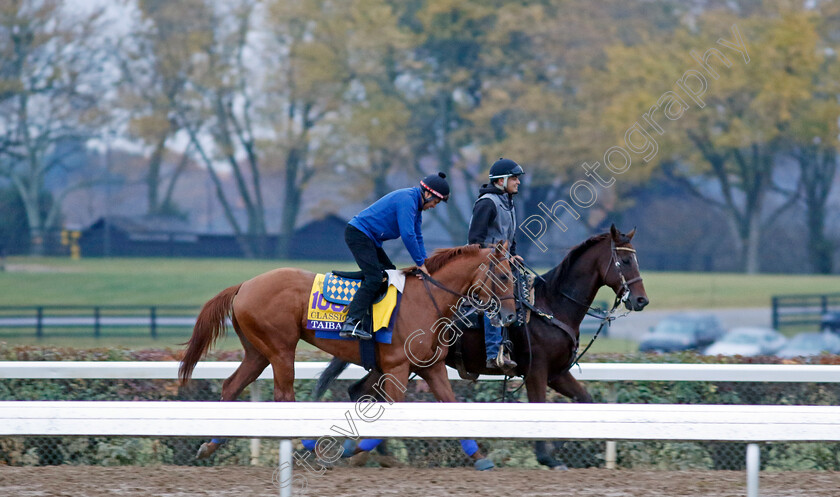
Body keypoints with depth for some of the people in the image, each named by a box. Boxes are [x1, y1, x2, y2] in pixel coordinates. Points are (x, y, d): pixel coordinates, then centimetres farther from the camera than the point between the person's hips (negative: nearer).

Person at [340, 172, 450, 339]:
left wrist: (424, 262, 9)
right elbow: (408, 235, -25)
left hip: (368, 238, 11)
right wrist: (420, 263, -17)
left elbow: (417, 236, 21)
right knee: (374, 278, -21)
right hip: (358, 235, -11)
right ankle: (351, 323, -30)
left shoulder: (416, 203, 13)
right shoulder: (407, 200, -21)